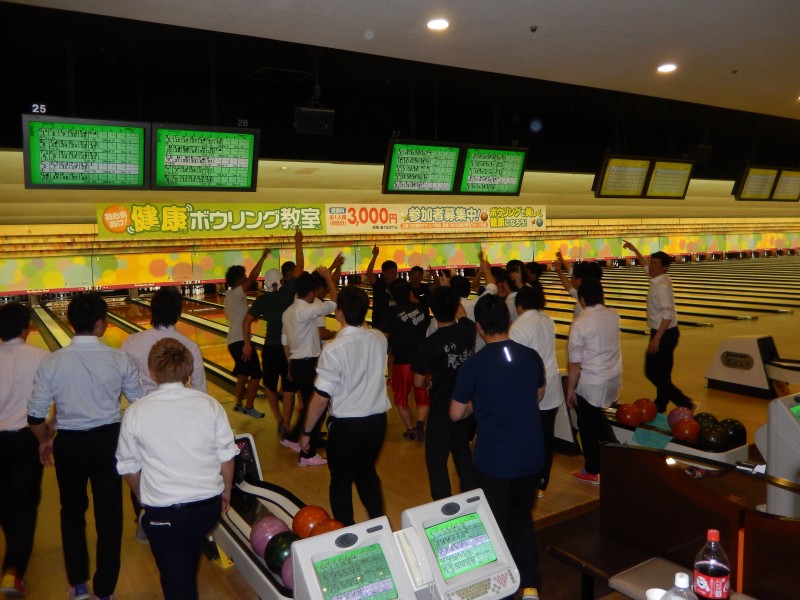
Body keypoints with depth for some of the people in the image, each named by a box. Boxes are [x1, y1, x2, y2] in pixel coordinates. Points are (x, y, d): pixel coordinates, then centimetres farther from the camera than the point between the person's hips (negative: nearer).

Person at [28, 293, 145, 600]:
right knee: (109, 513, 12)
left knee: (72, 510, 22)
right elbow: (140, 403, -2)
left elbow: (36, 415, -6)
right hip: (108, 439, -1)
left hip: (69, 443, 1)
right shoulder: (120, 359, -13)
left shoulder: (52, 362, -12)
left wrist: (44, 441, 14)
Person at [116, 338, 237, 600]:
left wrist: (145, 498, 18)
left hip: (163, 513, -3)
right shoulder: (209, 404, -8)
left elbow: (129, 468, 0)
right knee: (189, 561, 33)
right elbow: (226, 457, -1)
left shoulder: (136, 413, -11)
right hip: (209, 505, 4)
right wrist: (226, 491, 15)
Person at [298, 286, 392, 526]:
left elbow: (321, 398, -18)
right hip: (377, 420, 5)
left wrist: (306, 432, -4)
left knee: (341, 481, 16)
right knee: (367, 473, 25)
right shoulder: (380, 339, -7)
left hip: (346, 425, -5)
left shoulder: (333, 350, -23)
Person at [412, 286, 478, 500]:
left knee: (436, 460, 11)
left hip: (442, 410, -5)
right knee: (462, 450, 25)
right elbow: (462, 314, 16)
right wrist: (450, 295, 28)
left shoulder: (430, 344, -21)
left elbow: (418, 382, -12)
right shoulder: (468, 330, -10)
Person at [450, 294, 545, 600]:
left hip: (495, 459, -4)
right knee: (522, 518, 23)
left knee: (498, 525, 15)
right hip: (531, 455, 4)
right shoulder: (532, 357, -5)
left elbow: (456, 414, -9)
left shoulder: (473, 365, -17)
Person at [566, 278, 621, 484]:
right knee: (597, 418, 28)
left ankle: (592, 471, 25)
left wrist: (570, 389, -7)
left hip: (591, 384, -6)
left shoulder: (580, 324, -21)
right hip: (614, 379, 6)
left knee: (587, 427, 12)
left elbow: (575, 362, -17)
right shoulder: (614, 315, -6)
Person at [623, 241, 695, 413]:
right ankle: (660, 406, 28)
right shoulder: (656, 279, 5)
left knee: (653, 373, -4)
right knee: (662, 373, 17)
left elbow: (668, 315, -27)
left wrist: (656, 339, -28)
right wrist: (635, 250, 33)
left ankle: (685, 403, -4)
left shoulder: (662, 286, -22)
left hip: (664, 335, -9)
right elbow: (645, 265, 28)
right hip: (664, 333, 9)